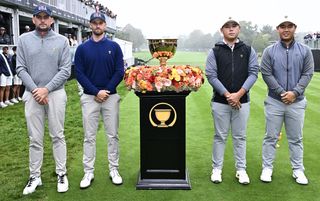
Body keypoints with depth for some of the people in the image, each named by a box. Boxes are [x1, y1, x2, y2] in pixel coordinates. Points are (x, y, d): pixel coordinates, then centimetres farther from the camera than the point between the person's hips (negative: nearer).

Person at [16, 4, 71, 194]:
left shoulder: (61, 40, 1)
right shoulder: (24, 39, 6)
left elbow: (66, 70, -4)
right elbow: (21, 69, 2)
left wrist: (46, 89, -12)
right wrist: (35, 89, -10)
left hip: (56, 93, -1)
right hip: (32, 94, 2)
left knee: (58, 136, 5)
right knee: (35, 139, 7)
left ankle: (62, 174, 15)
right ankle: (35, 177, 18)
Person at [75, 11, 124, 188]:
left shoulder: (114, 47, 5)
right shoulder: (82, 48, 5)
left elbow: (119, 72, -1)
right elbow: (79, 74, -1)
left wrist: (106, 90, -11)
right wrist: (96, 92, -12)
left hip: (111, 97, 0)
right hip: (90, 97, 0)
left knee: (113, 135, 5)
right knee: (89, 137, 4)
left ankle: (114, 170, 16)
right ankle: (88, 172, 14)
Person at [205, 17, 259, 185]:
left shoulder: (248, 50, 7)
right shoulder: (215, 51, 2)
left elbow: (253, 73, 0)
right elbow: (211, 75, -4)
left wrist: (239, 94, -12)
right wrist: (227, 95, -13)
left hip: (242, 101, 1)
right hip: (220, 101, -1)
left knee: (240, 137, 9)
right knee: (220, 136, 8)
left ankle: (241, 169, 20)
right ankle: (217, 169, 18)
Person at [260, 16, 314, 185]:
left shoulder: (305, 51, 4)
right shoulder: (269, 51, 0)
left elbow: (307, 74, -1)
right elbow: (266, 74, -5)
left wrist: (294, 92, -13)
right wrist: (281, 92, -12)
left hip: (297, 102, 1)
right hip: (274, 101, -1)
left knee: (296, 138, 10)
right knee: (271, 137, 6)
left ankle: (298, 170, 23)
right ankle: (267, 168, 17)